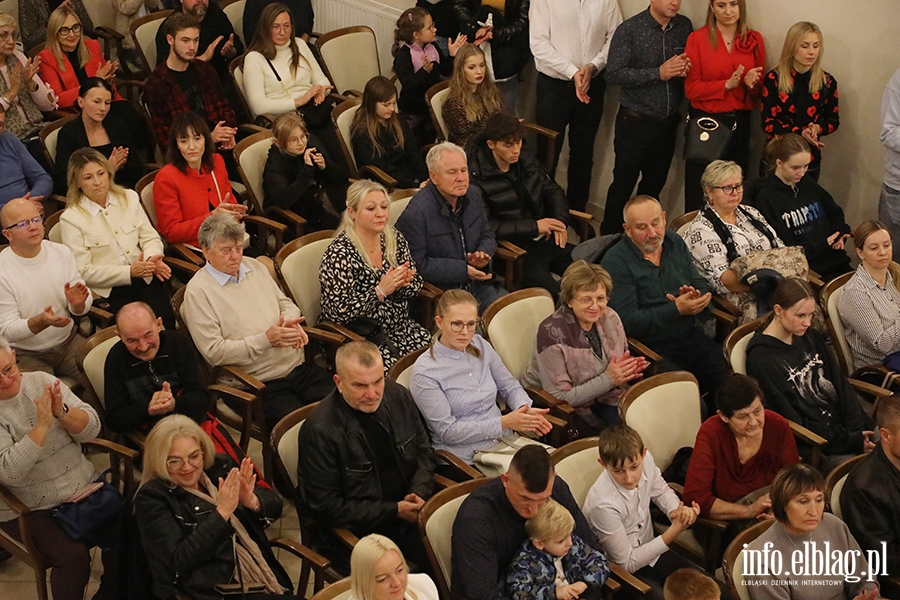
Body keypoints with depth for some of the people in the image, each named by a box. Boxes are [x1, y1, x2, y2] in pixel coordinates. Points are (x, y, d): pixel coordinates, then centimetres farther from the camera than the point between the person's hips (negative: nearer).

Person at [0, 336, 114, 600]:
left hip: (83, 487, 4)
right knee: (73, 556, -27)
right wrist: (42, 425, -28)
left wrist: (62, 412, -20)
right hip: (30, 509, -4)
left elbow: (91, 428, -1)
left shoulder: (43, 382, 2)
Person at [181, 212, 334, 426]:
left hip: (299, 367, 6)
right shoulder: (198, 292, -6)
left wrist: (291, 321, -1)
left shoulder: (254, 266, 14)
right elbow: (214, 352, -11)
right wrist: (266, 339, -16)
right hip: (259, 384, -6)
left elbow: (285, 303, 25)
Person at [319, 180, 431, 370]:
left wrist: (402, 284, -11)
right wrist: (381, 291, -22)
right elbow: (338, 312, -18)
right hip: (359, 338, -6)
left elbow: (416, 284, 12)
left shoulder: (395, 239, 4)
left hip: (401, 328, 6)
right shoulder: (339, 253, -15)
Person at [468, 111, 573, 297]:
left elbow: (553, 190, 22)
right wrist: (534, 226, -16)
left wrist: (560, 221, 2)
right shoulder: (477, 177, -13)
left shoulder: (526, 162, 9)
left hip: (545, 239, 7)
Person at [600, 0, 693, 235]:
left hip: (668, 121, 5)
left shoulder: (684, 26, 2)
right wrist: (659, 73, -24)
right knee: (623, 184, 5)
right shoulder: (629, 30, -12)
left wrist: (685, 68, -13)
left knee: (654, 185, 14)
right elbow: (614, 74, -17)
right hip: (635, 121, -5)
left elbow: (692, 63, 12)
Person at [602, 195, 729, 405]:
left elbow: (702, 286, 16)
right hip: (653, 350, -6)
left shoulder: (674, 243, 11)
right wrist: (676, 309, -19)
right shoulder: (616, 261, -8)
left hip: (692, 339, 6)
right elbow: (628, 321, -14)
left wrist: (696, 298, -9)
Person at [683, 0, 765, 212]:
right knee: (699, 192, 0)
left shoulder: (754, 40, 4)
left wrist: (751, 83, -12)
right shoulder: (697, 39, -5)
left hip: (739, 123, 3)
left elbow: (760, 89, 11)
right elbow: (691, 89, -6)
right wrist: (727, 84, -17)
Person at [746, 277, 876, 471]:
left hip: (845, 427, 7)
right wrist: (850, 441, -14)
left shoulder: (810, 337, 12)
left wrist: (857, 429, -7)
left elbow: (841, 383, 10)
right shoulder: (761, 358, -11)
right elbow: (791, 420, -12)